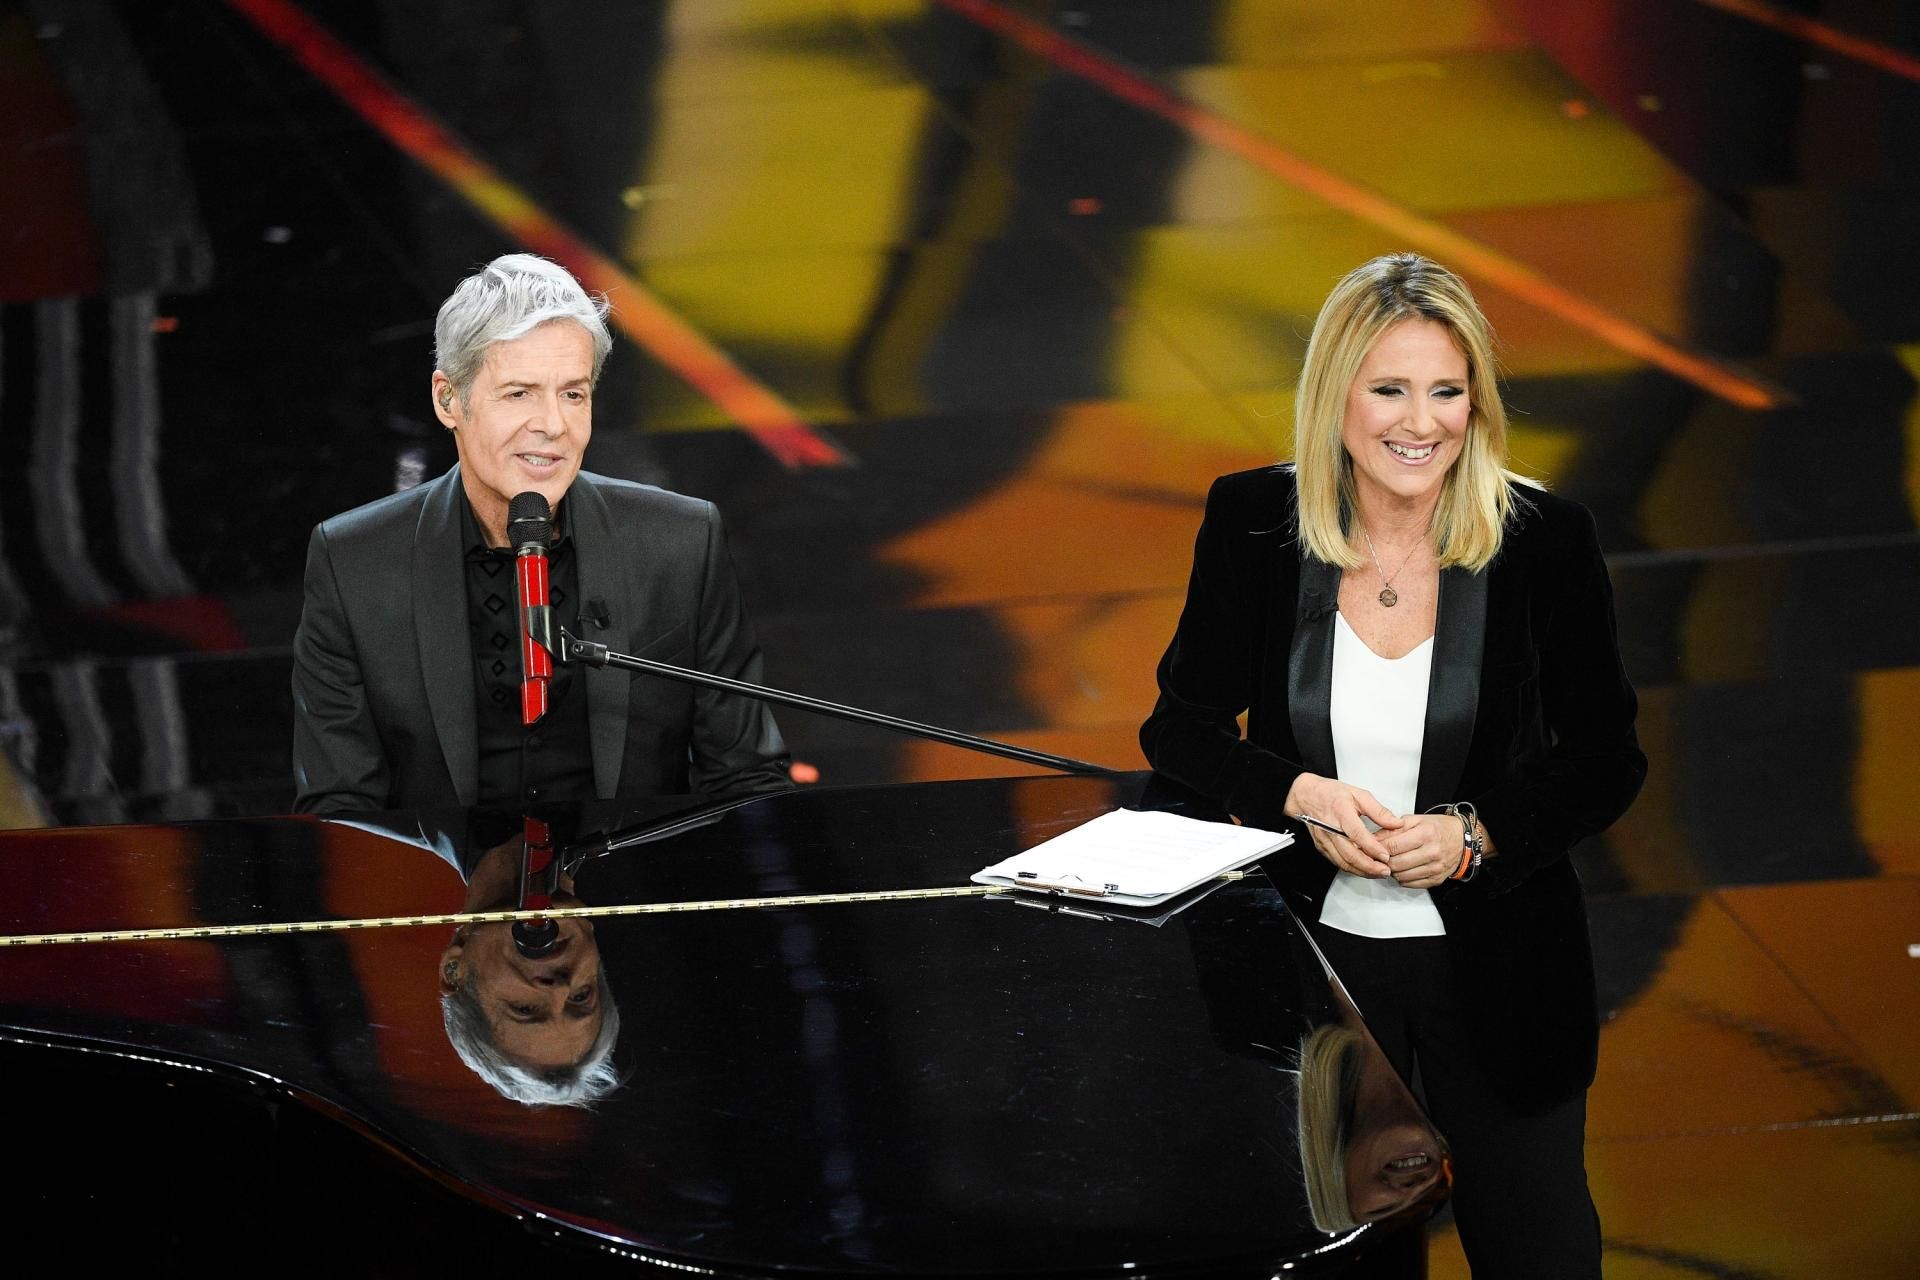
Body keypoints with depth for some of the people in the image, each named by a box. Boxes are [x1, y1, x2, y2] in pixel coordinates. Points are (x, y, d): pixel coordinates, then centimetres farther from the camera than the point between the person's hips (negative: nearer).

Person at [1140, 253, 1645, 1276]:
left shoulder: (1546, 542, -10)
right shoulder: (1252, 523, -6)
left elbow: (1606, 760, -2)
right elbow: (1180, 729, 1)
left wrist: (1475, 834, -18)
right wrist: (1298, 797, -17)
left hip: (1494, 962, -1)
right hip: (1311, 951, 1)